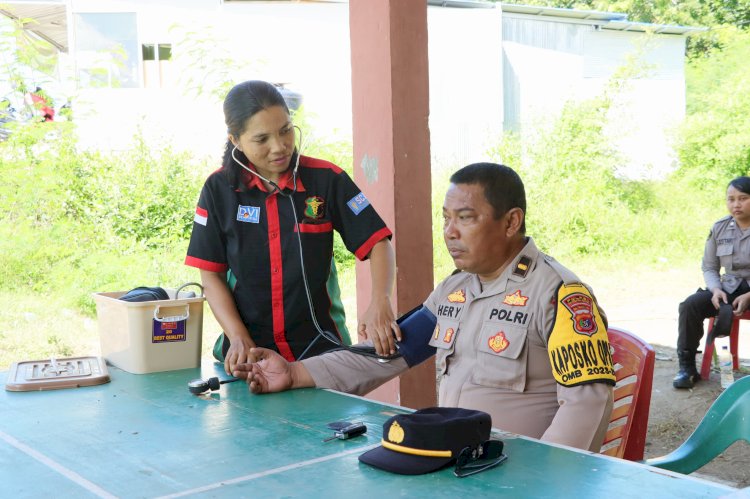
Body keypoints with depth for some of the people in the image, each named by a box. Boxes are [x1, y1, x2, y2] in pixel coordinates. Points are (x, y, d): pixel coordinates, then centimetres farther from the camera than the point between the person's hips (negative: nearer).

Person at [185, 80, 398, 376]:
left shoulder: (326, 179, -6)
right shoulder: (219, 189, -3)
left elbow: (377, 243, -6)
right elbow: (211, 276, 0)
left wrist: (380, 302, -24)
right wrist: (239, 339, -11)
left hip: (320, 348, 0)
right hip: (250, 351, 1)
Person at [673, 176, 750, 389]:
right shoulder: (719, 228, 4)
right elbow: (709, 267, 9)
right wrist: (716, 289, -12)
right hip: (730, 288, 4)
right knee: (690, 305, -20)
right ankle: (687, 367, -13)